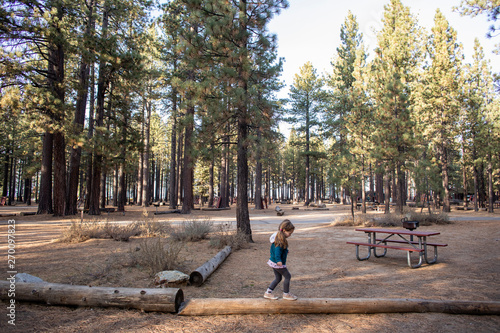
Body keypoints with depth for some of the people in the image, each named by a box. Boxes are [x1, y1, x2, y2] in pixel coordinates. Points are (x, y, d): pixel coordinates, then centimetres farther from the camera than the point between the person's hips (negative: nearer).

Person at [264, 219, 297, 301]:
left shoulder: (278, 238, 8)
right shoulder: (281, 241, -23)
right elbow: (277, 251, -34)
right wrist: (278, 260, -46)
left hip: (273, 262, 10)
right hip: (278, 263, -10)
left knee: (278, 278, 19)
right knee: (288, 276, 5)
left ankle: (268, 293, 23)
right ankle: (286, 294, 19)